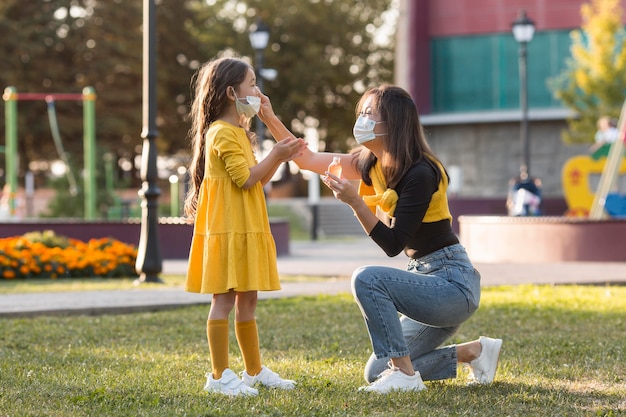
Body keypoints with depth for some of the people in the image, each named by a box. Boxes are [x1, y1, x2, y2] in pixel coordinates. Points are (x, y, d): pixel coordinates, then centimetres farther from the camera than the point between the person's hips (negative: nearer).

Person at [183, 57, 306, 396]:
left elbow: (258, 180, 21)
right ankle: (219, 376, -5)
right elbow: (246, 179, -19)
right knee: (224, 300, -8)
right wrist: (274, 155, -13)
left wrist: (280, 158, 9)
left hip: (247, 229, 10)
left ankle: (255, 371, 20)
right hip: (227, 230, -10)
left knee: (247, 301, 13)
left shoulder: (239, 133, 20)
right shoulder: (222, 133, -13)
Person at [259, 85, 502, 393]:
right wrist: (270, 118, 1)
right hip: (429, 281, 9)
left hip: (452, 284, -9)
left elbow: (393, 245, -21)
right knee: (377, 373, 8)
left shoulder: (420, 173, -21)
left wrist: (355, 202, -28)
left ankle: (405, 374, -17)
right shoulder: (373, 164, 4)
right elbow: (307, 160, 9)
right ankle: (474, 351, 16)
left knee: (367, 279, -28)